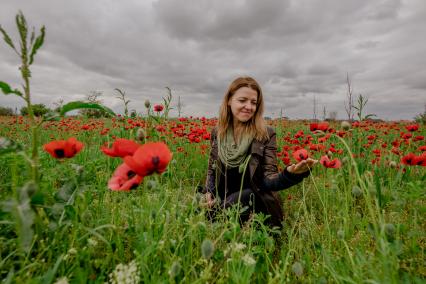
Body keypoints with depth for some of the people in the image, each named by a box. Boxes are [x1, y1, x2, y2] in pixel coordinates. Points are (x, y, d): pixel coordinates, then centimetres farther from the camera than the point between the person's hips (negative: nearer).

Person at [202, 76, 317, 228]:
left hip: (254, 201, -3)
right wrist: (208, 193, -8)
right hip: (223, 199, 4)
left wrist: (289, 174, -35)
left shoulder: (266, 134, -11)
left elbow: (268, 180, -15)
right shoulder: (217, 133, -1)